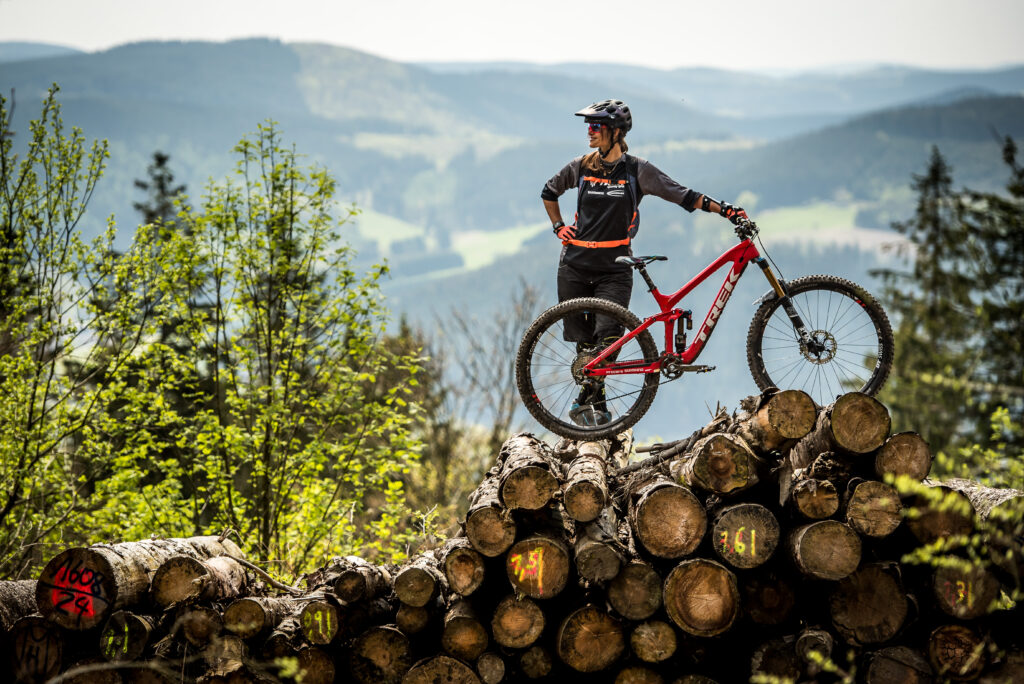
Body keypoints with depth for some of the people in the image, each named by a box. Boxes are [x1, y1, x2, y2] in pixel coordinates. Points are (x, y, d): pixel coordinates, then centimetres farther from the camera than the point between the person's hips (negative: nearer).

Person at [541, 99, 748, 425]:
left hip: (614, 269, -2)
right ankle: (596, 401, 19)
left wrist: (724, 209, -13)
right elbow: (549, 192, 23)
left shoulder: (637, 170, -2)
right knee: (583, 340, 4)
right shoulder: (581, 167, 5)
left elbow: (684, 196, -4)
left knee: (608, 337, -16)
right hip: (575, 266, 2)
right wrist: (558, 226, 11)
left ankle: (586, 401, -6)